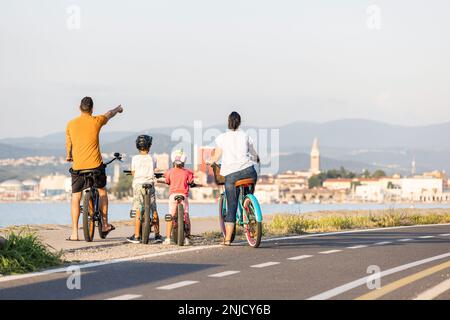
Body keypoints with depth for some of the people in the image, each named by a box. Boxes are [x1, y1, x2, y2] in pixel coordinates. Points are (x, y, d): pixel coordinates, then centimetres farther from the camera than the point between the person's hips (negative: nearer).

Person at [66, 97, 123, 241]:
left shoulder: (71, 124, 3)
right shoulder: (96, 121, -2)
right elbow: (109, 115, 21)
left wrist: (68, 156, 39)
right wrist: (118, 109, 43)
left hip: (77, 166, 1)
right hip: (95, 164, -1)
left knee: (76, 198, 5)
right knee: (102, 191, 22)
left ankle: (74, 233, -1)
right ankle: (105, 225, 25)